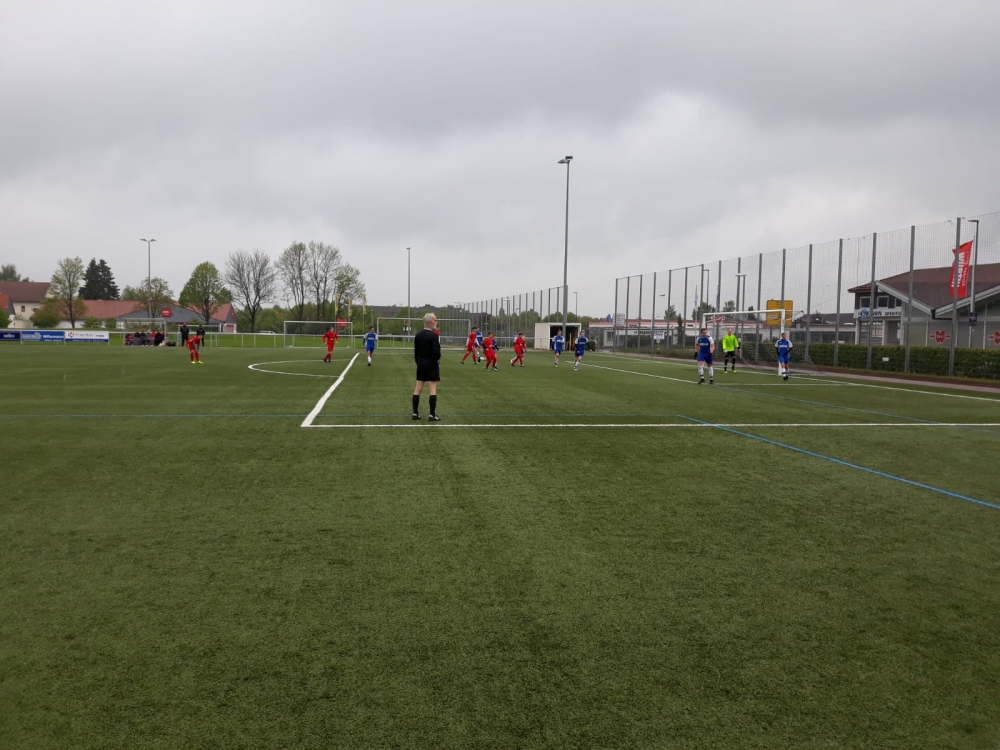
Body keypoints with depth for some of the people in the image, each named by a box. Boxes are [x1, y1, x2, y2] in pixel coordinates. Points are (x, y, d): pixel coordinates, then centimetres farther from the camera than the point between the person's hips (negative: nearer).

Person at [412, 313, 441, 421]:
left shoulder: (418, 335, 6)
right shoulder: (433, 335, -15)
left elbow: (416, 352, 8)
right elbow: (436, 352, -21)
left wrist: (418, 363, 16)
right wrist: (437, 358, -1)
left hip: (421, 364, 7)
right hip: (431, 364, -6)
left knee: (418, 389, 8)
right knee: (433, 389, -2)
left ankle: (415, 413, 11)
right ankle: (432, 415, -3)